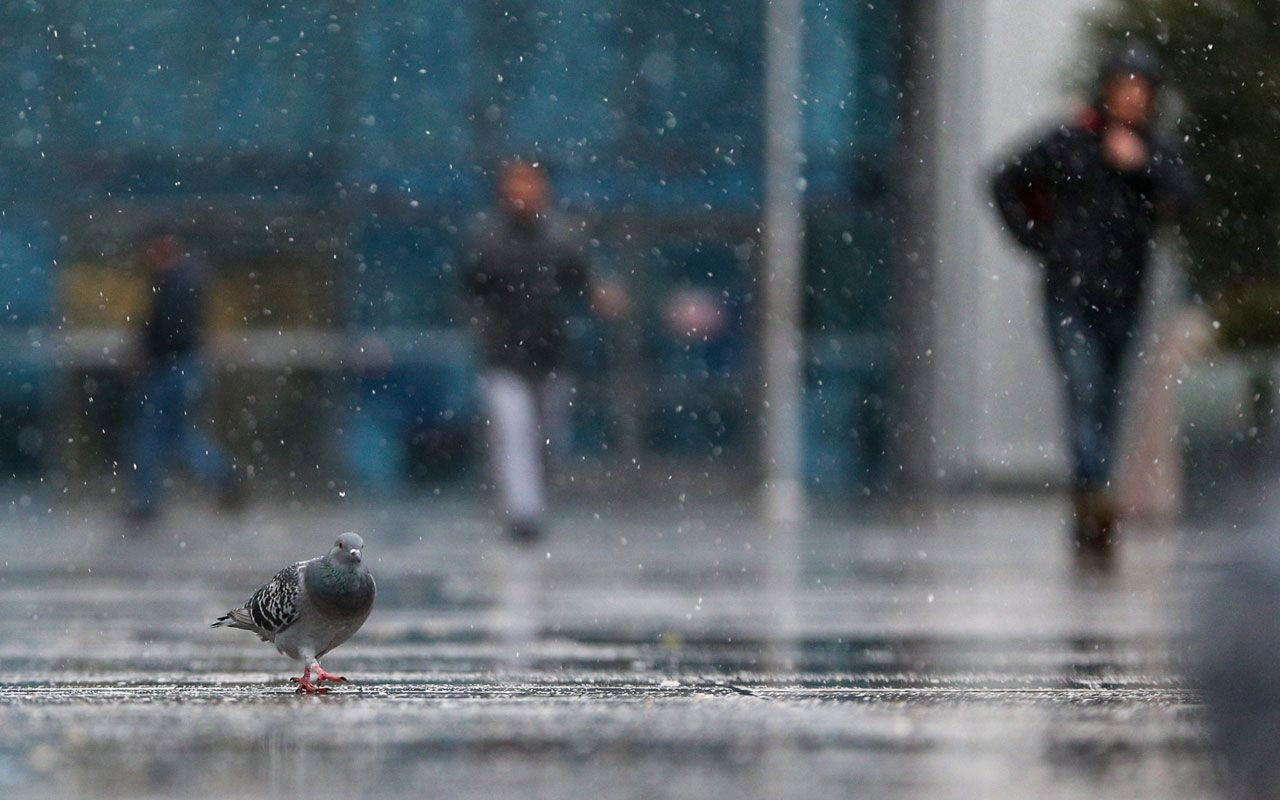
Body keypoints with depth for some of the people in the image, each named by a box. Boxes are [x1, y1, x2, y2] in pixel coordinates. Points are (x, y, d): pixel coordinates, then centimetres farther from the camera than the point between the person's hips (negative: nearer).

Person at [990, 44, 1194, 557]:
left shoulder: (1158, 151, 6)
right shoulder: (1070, 144, -2)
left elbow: (1181, 200, -11)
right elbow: (1007, 183, 6)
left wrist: (1141, 164, -21)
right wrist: (1037, 241, 1)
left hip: (1121, 298, 3)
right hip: (1070, 295, -3)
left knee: (1105, 405, 9)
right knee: (1085, 392, -19)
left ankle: (1087, 520, 19)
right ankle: (1095, 498, -31)